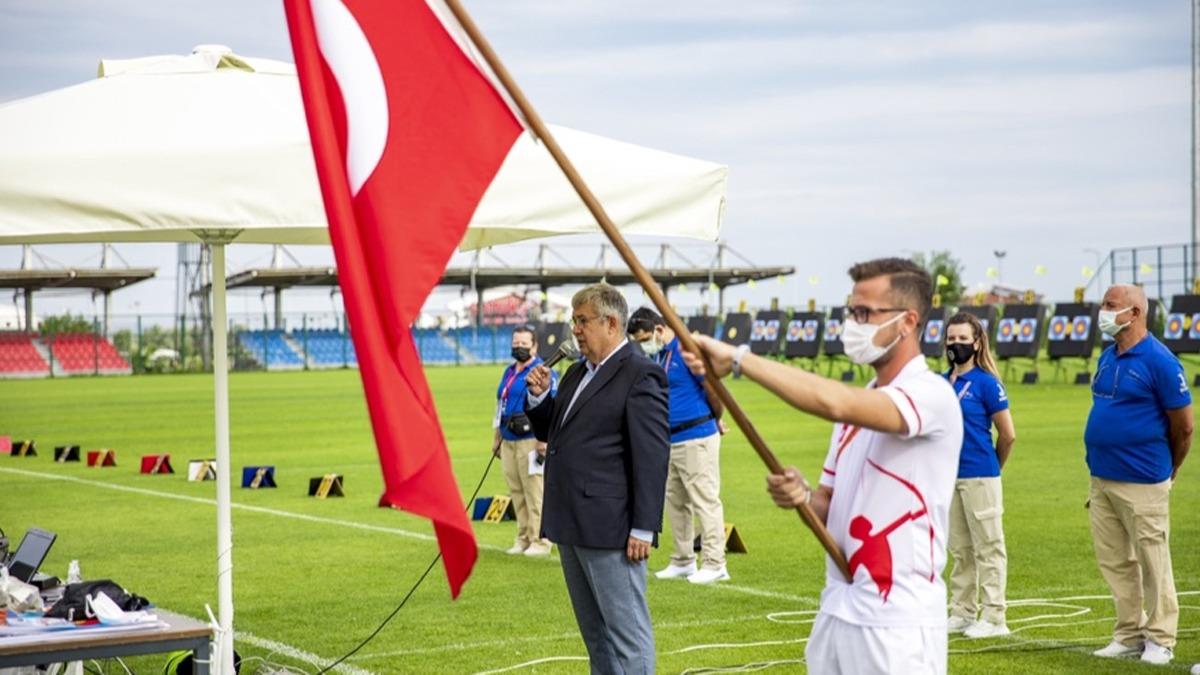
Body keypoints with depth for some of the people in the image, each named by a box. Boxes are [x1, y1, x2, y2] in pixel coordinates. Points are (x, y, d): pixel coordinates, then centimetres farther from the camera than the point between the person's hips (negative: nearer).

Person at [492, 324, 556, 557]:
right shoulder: (509, 372, 18)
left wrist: (543, 440, -18)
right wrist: (497, 437, 23)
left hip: (530, 441, -8)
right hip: (508, 441, 8)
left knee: (534, 492, -8)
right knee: (516, 492, 9)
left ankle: (540, 541, -4)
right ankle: (523, 538, 16)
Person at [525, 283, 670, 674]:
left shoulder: (640, 375, -12)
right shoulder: (578, 372, 17)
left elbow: (652, 457, -16)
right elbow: (551, 433, 24)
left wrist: (643, 528, -19)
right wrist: (539, 396, 5)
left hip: (609, 527, -9)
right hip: (572, 525, 10)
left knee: (626, 630, -5)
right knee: (594, 631, 15)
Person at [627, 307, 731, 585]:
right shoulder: (656, 356, 12)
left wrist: (713, 423, 4)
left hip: (696, 438, -9)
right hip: (670, 440, 9)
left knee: (705, 501, -6)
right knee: (675, 502, 13)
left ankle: (714, 564, -3)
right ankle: (683, 562, 21)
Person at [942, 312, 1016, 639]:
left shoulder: (986, 382, -9)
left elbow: (1008, 435, -6)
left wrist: (991, 467, 6)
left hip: (980, 477, -6)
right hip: (950, 475, 6)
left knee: (988, 548, 1)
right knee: (960, 550, 15)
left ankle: (994, 618, 5)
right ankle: (962, 613, 24)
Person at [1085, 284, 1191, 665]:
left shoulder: (1159, 361, -12)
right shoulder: (1108, 358, 11)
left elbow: (1183, 426, -7)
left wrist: (1168, 471, 4)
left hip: (1141, 483, -8)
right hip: (1101, 479, 8)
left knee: (1153, 561, 1)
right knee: (1114, 562, 11)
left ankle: (1160, 640, 9)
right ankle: (1129, 634, 21)